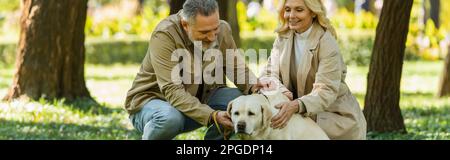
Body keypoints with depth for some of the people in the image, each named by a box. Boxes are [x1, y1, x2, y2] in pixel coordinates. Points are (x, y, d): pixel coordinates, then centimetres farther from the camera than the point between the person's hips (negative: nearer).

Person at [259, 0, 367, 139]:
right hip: (303, 118, 5)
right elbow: (268, 74, -1)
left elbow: (326, 91, -24)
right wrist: (281, 91, -24)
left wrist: (296, 106, -42)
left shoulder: (327, 43, -16)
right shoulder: (283, 38, 2)